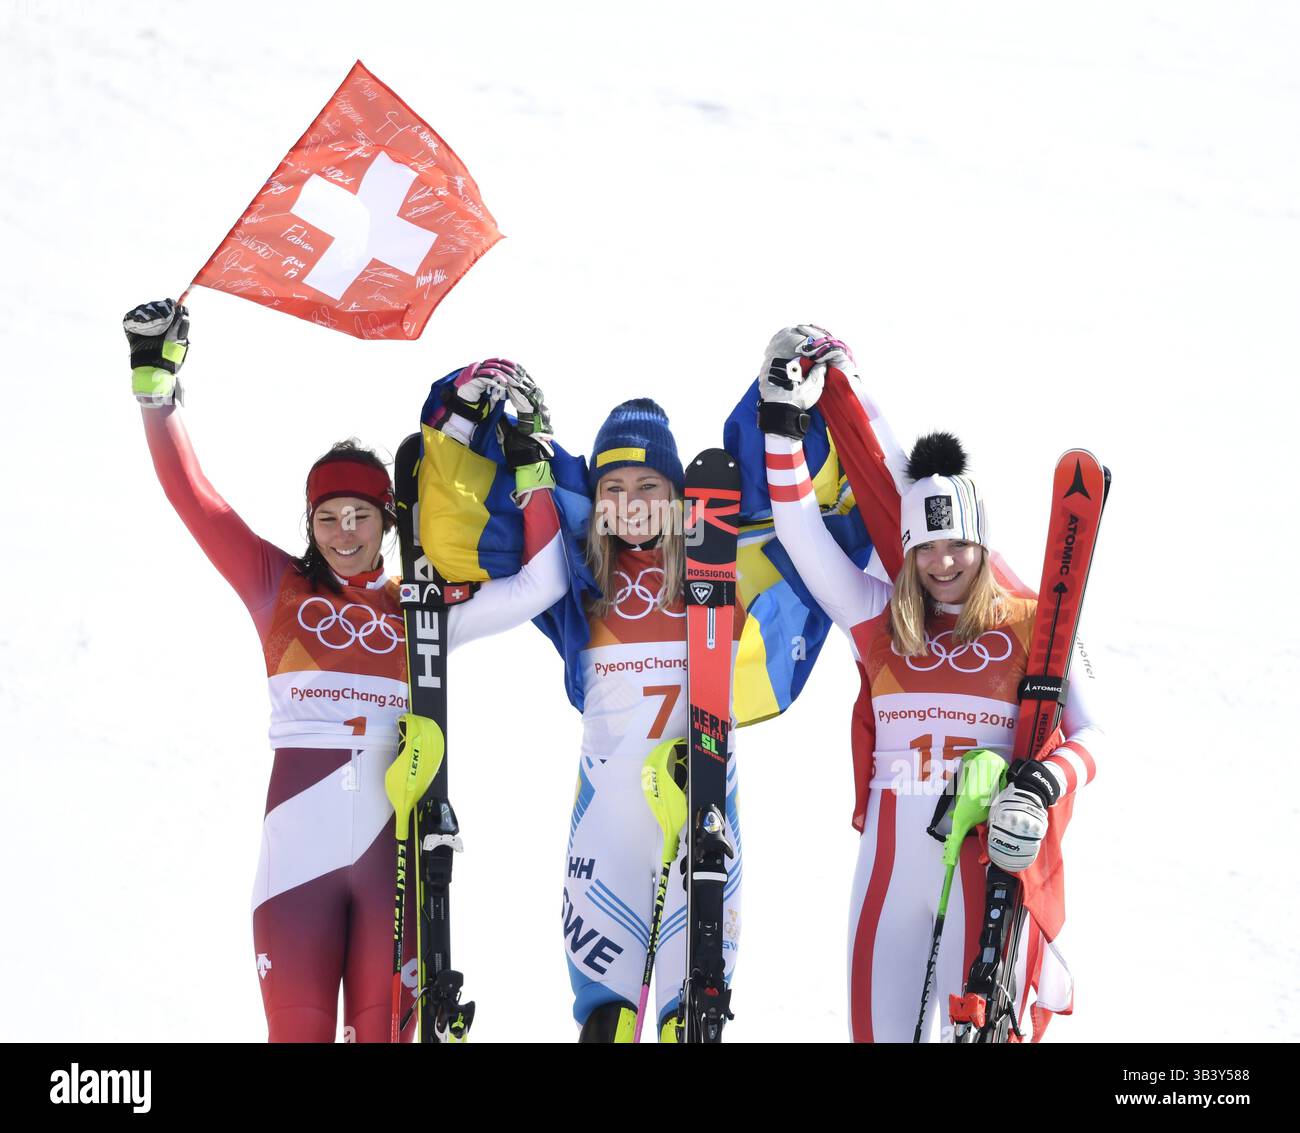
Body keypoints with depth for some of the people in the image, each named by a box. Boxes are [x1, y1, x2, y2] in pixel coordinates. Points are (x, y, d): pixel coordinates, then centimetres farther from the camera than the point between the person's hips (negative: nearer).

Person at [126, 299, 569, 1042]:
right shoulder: (279, 590, 9)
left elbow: (539, 587, 5)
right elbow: (192, 496, 5)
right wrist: (156, 381, -1)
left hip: (393, 843, 1)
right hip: (299, 842, -1)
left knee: (384, 1032, 2)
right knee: (297, 1032, -3)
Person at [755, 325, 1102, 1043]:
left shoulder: (1028, 627, 3)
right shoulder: (879, 619, 9)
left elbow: (1087, 737, -1)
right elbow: (800, 528, 8)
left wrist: (1039, 789, -20)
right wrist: (783, 417, 3)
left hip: (990, 860, -2)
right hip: (890, 862, 3)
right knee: (879, 1031, 3)